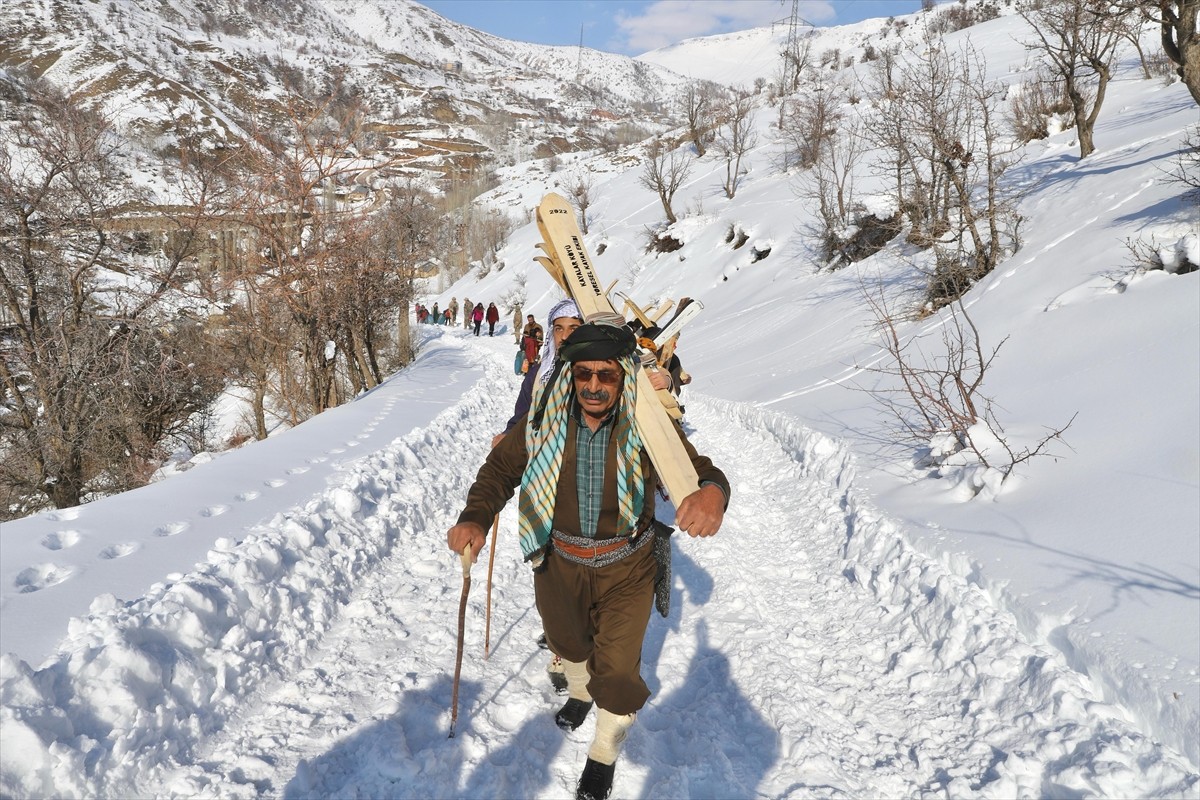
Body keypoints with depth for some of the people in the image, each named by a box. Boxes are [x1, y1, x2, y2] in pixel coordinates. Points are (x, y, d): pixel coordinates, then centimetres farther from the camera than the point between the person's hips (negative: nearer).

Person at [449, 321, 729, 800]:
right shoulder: (543, 424, -16)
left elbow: (698, 471, -29)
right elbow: (500, 469, -9)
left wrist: (712, 491, -56)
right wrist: (475, 518, -29)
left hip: (626, 572, -2)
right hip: (557, 563, 3)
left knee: (616, 671, 4)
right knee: (567, 640, 28)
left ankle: (604, 755, 36)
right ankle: (580, 690, 65)